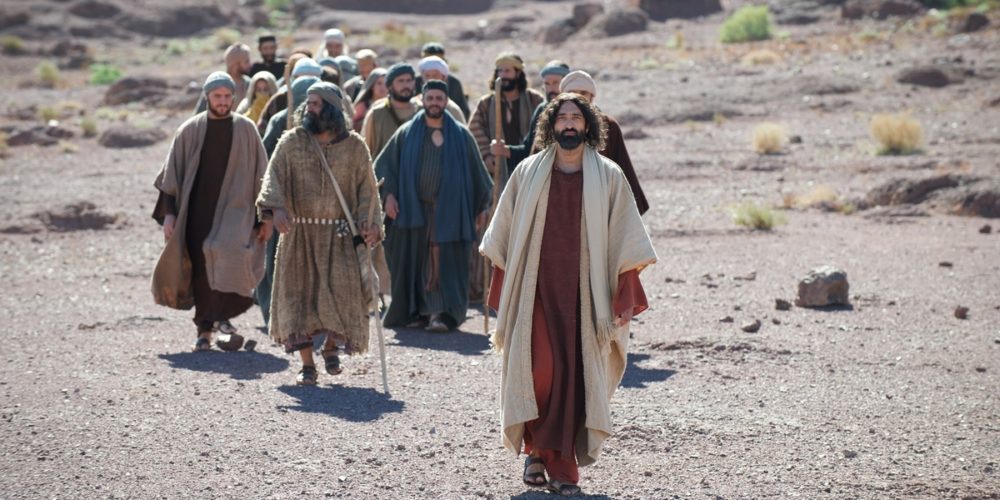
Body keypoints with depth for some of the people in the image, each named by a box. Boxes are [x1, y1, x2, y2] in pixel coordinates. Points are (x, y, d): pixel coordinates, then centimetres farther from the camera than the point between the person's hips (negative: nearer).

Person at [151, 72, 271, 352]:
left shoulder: (245, 129, 4)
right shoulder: (190, 131, 5)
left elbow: (260, 174, 7)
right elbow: (173, 173, 7)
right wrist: (168, 213, 0)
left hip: (234, 208, -1)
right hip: (198, 211, 1)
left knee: (231, 255, -23)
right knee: (201, 270, 1)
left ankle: (222, 318, -17)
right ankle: (204, 329, 11)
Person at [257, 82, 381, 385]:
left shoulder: (354, 146, 3)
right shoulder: (292, 141, 3)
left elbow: (366, 187, 4)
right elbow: (274, 176, -6)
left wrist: (369, 223, -9)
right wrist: (276, 207, -25)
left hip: (339, 235, -1)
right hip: (300, 233, 1)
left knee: (341, 291, -10)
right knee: (299, 294, -2)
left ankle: (332, 345, 18)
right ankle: (307, 365, 6)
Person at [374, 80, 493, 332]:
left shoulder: (461, 135, 7)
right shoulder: (407, 133, 7)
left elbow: (475, 171, 11)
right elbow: (384, 164, 7)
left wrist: (481, 206, 10)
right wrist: (388, 194, -5)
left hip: (449, 210, -1)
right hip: (413, 209, 1)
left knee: (446, 262, -8)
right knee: (415, 262, 2)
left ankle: (445, 314, -12)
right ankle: (417, 312, 8)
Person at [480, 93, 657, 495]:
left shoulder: (608, 177, 6)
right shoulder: (528, 173, 8)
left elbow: (625, 242, 5)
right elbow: (504, 236, 11)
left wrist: (624, 296, -3)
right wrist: (502, 292, 7)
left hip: (585, 292, 0)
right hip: (536, 289, 0)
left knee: (575, 377, -3)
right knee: (539, 369, -12)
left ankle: (561, 467, 5)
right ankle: (536, 449, 10)